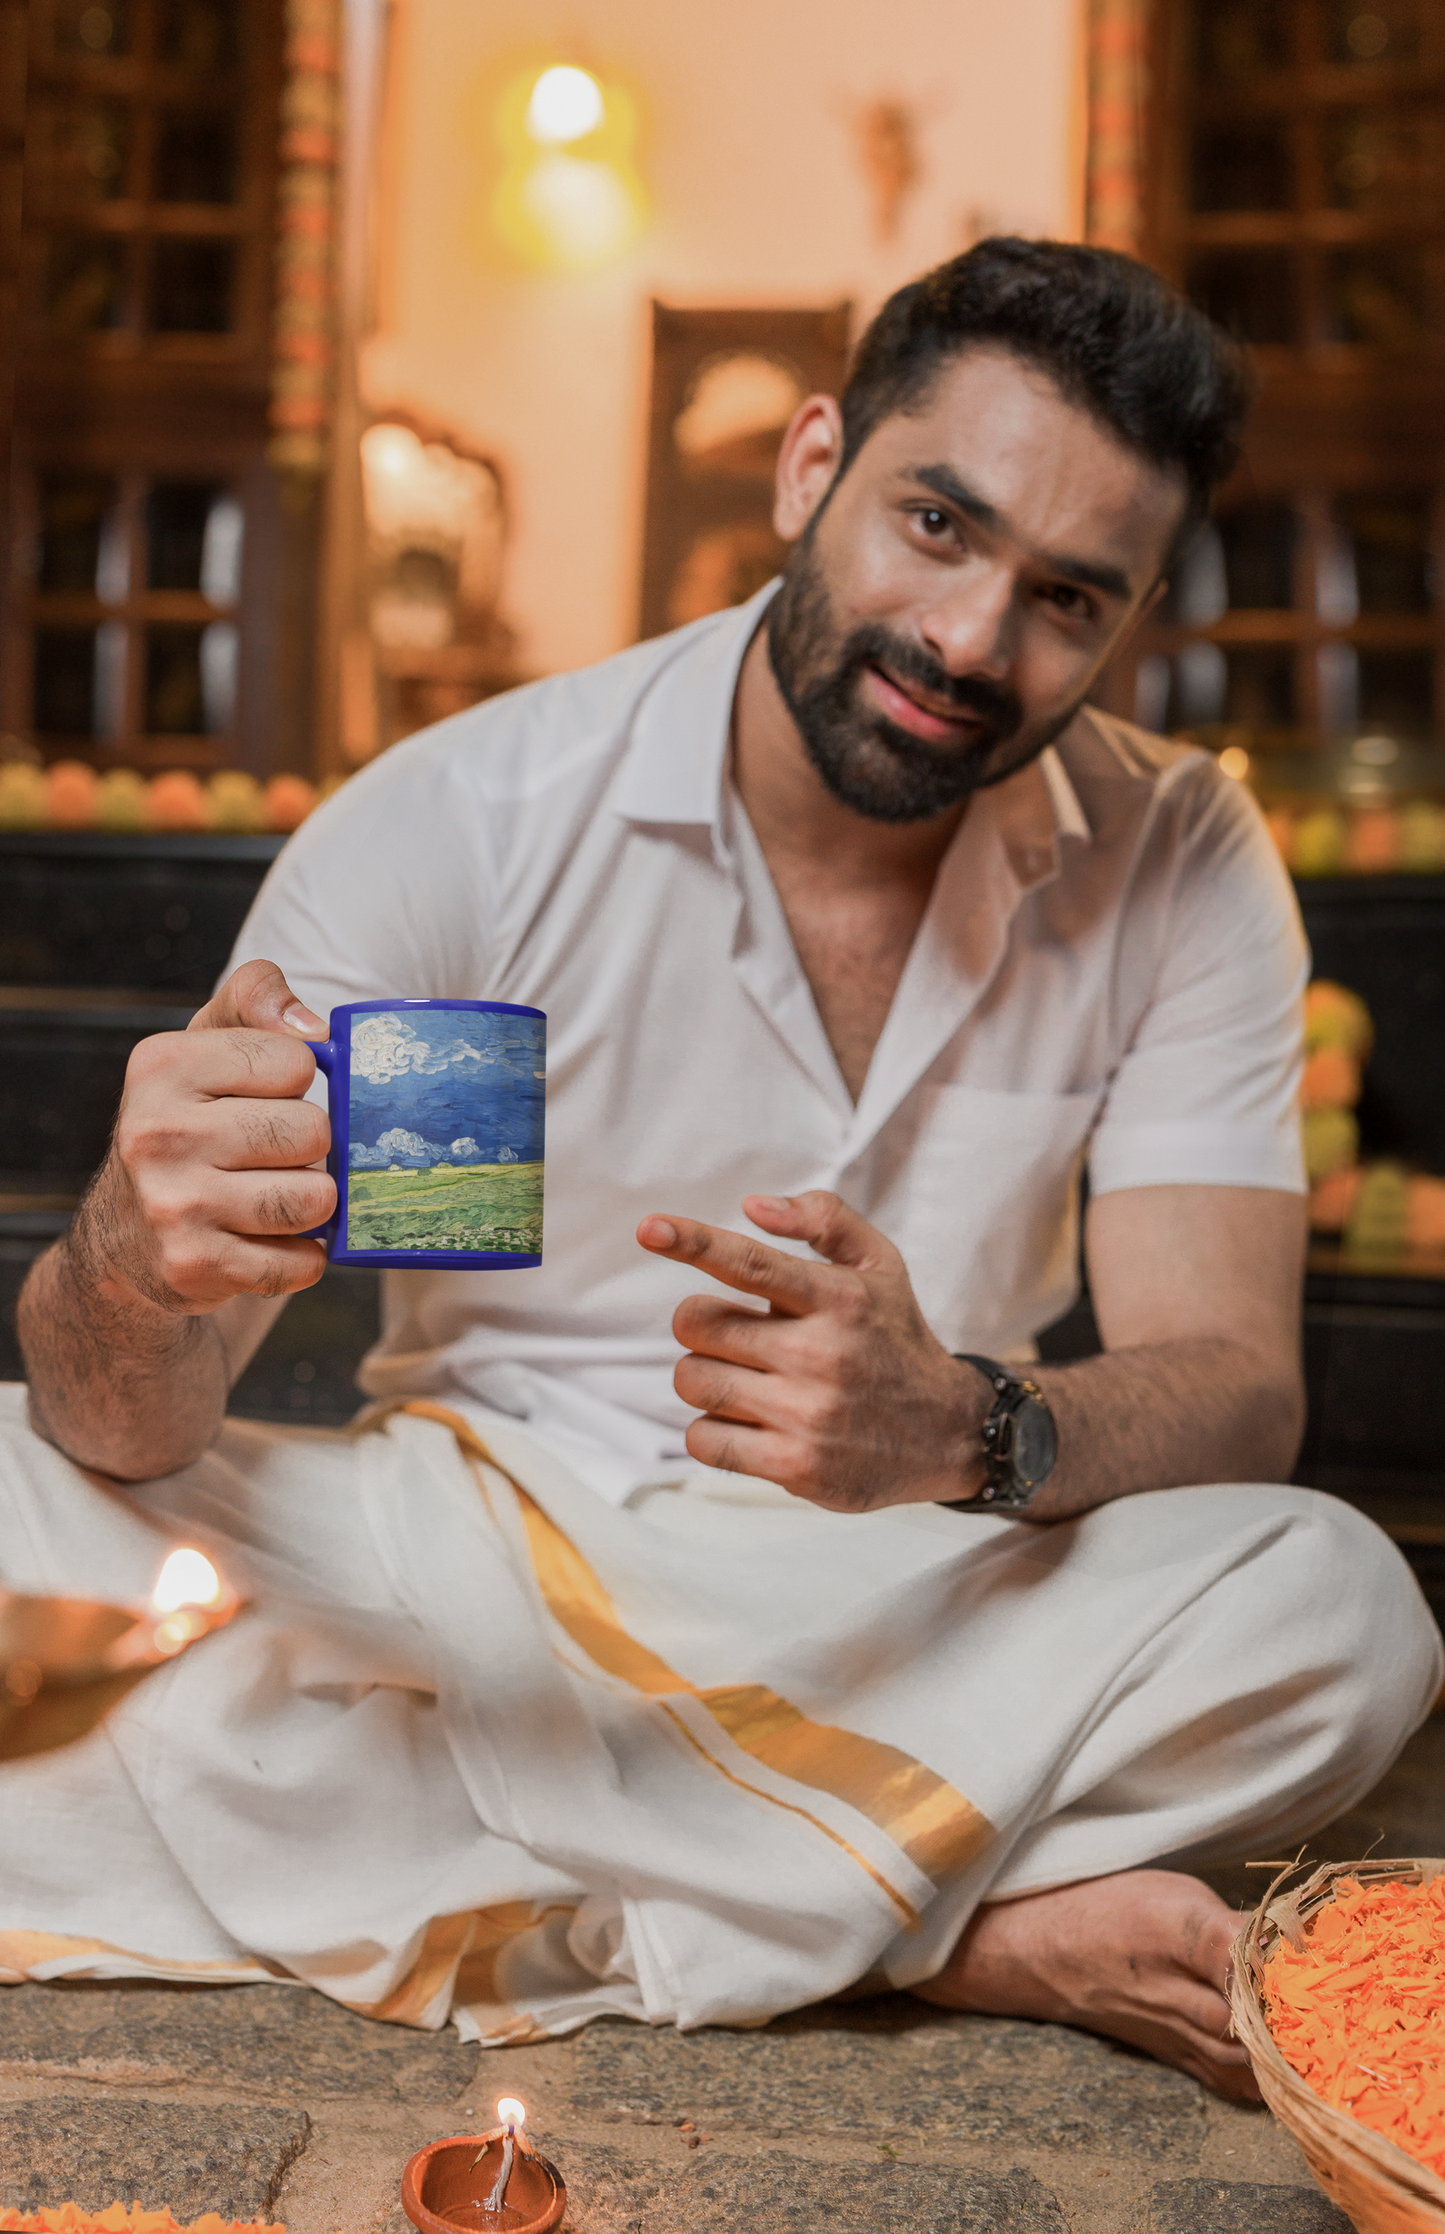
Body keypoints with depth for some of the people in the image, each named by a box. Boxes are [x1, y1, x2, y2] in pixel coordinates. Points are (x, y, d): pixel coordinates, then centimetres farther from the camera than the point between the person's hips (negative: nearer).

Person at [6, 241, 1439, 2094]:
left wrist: (969, 1433, -33)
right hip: (456, 1574, 1)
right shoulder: (456, 819, -11)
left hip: (899, 1624, 0)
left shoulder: (1182, 864, -3)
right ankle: (937, 1929, -20)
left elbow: (1234, 1385, -10)